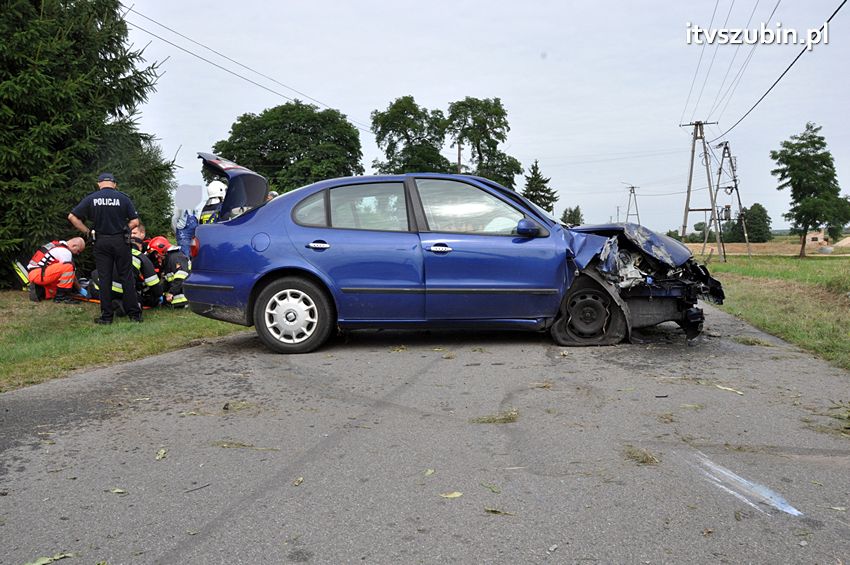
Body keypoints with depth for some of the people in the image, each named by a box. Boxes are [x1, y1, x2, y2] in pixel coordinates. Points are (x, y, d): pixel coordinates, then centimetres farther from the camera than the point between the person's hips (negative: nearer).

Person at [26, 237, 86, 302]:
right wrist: (79, 289, 0)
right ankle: (61, 296, -19)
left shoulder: (56, 245, 19)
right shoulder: (65, 251, -11)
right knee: (68, 267, -26)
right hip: (37, 274, -10)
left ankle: (38, 291, 6)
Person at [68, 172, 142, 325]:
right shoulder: (123, 198, -3)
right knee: (126, 276, 5)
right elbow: (135, 221, -5)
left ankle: (106, 315, 8)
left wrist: (87, 232, 4)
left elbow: (72, 217, -2)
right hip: (121, 241, -1)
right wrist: (123, 230, 8)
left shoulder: (91, 198, 1)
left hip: (101, 242, 1)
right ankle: (134, 313, 7)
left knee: (104, 278, 6)